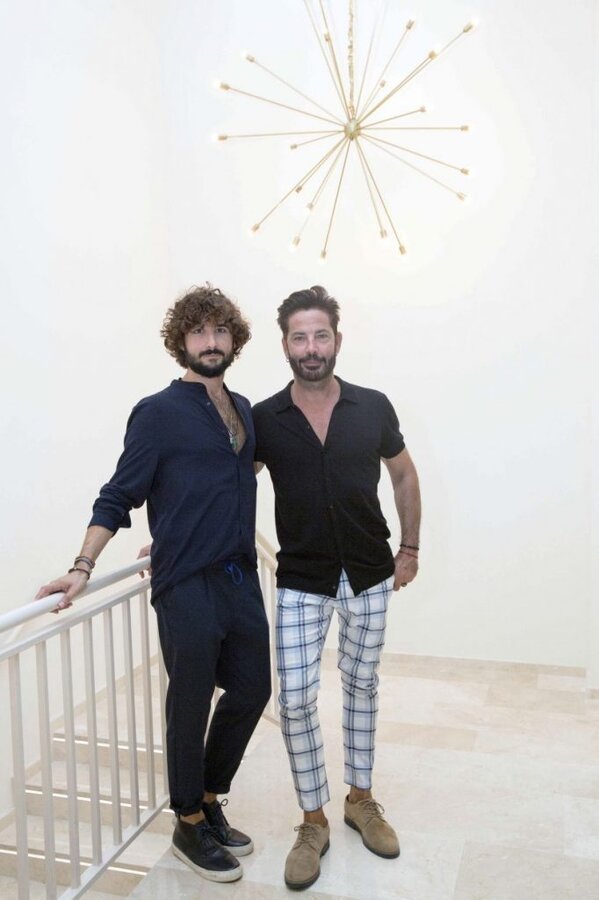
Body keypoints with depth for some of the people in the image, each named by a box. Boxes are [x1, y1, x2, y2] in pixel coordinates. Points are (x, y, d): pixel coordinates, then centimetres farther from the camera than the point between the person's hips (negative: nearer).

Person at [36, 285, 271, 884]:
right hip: (187, 587, -6)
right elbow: (118, 497, -8)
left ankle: (209, 799, 36)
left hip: (241, 580, 7)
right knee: (191, 705, 6)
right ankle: (190, 826, 28)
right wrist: (82, 568, -15)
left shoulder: (244, 410, 11)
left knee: (251, 690, 14)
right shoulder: (158, 413, -7)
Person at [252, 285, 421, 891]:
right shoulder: (264, 419, -8)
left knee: (361, 687, 15)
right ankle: (313, 822, 20)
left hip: (369, 576, 1)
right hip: (301, 580, -1)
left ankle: (360, 800, 36)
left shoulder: (373, 408, -7)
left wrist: (409, 549, 8)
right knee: (295, 700, -1)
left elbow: (404, 475, 8)